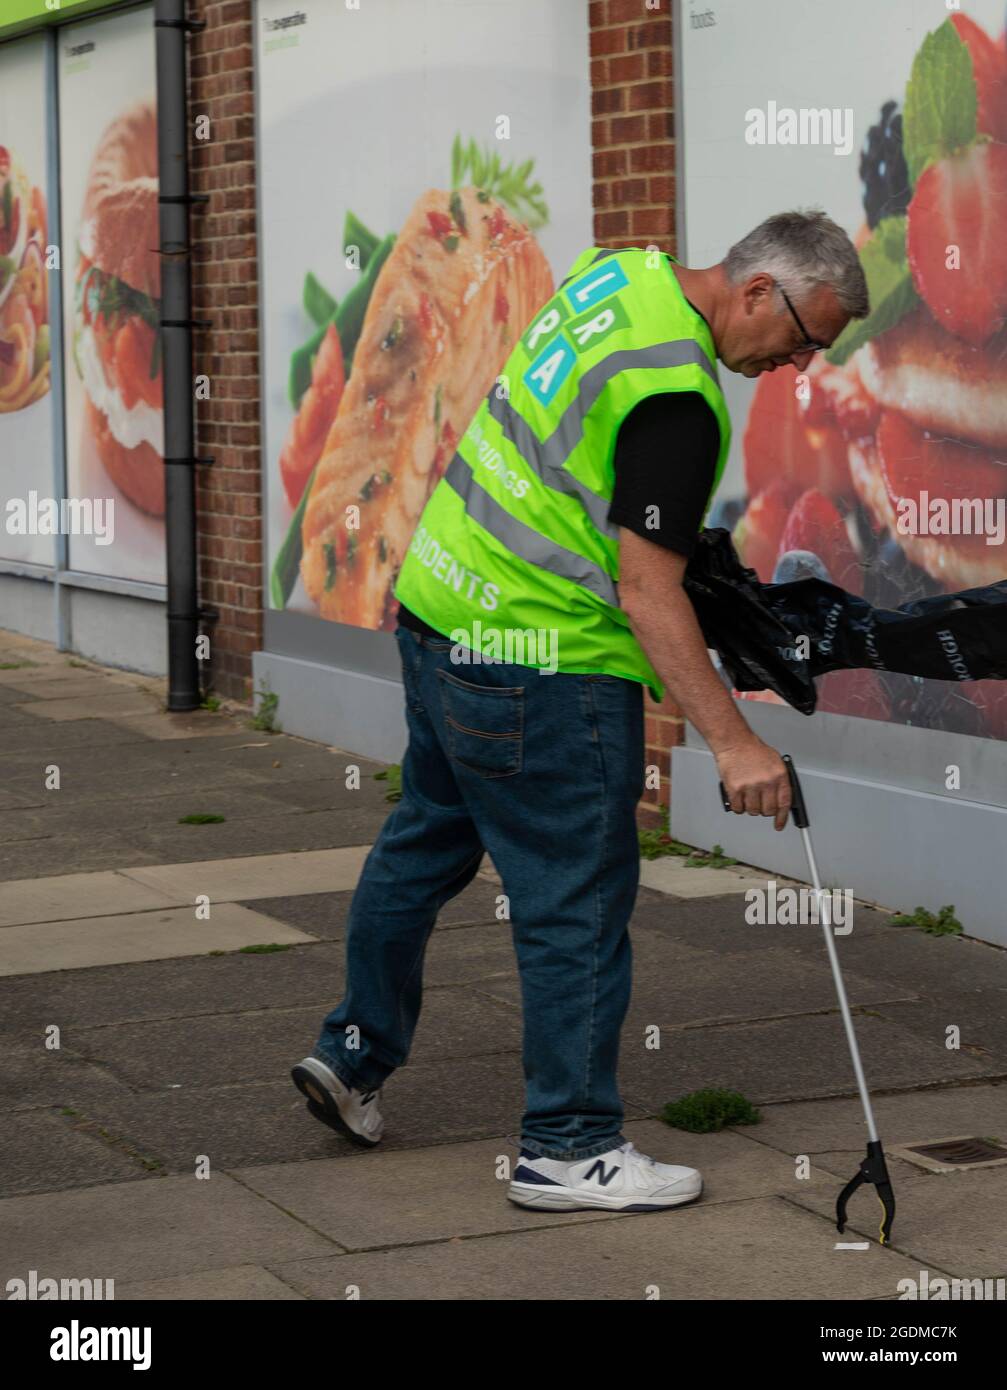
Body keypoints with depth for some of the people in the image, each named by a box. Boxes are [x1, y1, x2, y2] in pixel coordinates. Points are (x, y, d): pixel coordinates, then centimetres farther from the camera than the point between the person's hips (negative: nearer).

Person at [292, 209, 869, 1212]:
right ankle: (568, 1148, 8)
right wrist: (732, 743, -28)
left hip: (438, 601, 10)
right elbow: (647, 596, -27)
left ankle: (354, 1054, 35)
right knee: (578, 899, 0)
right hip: (539, 662, -10)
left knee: (427, 838, 23)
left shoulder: (621, 272, 3)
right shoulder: (674, 397, -25)